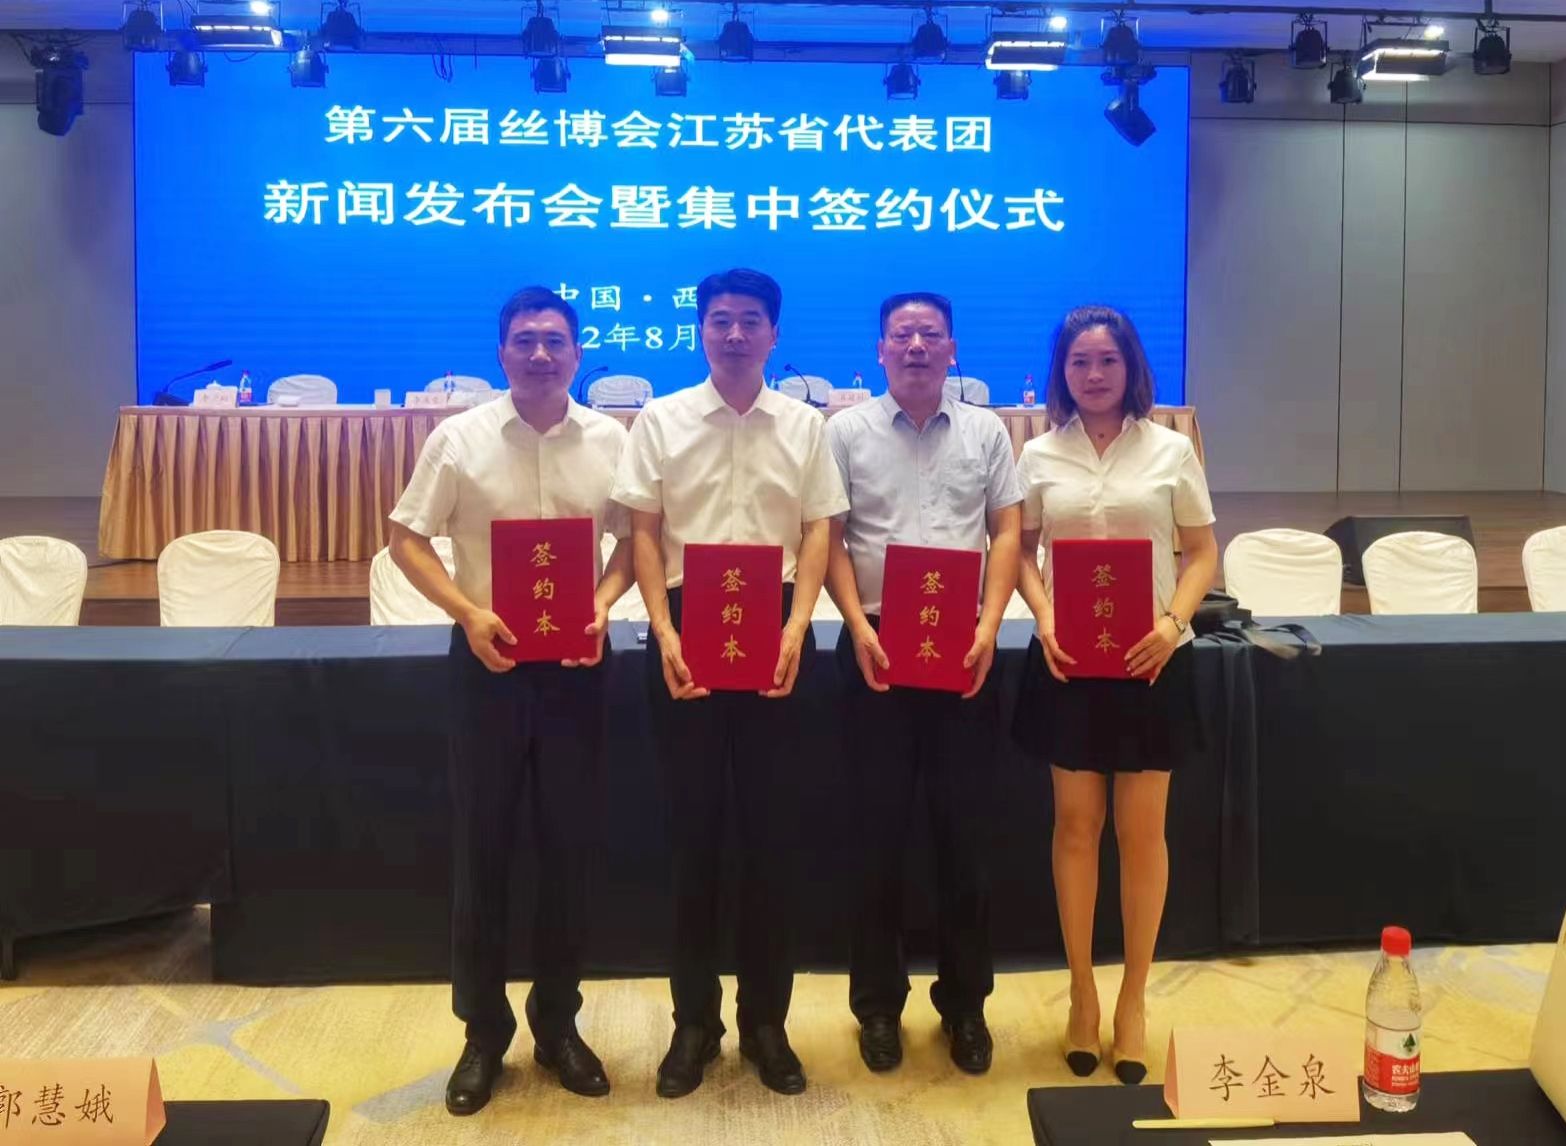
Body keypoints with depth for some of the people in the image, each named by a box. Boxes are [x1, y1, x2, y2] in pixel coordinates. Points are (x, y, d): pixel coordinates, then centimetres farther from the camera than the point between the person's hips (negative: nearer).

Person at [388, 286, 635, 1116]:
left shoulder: (610, 441, 1)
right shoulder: (459, 438, -3)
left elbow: (633, 539, 8)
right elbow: (406, 539, -1)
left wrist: (602, 605, -10)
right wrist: (469, 614, -15)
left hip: (576, 662, 1)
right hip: (488, 659, -1)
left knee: (569, 846, 8)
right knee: (482, 846, 6)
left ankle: (557, 1023, 25)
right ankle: (483, 1030, 21)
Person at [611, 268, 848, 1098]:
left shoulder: (804, 425, 5)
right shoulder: (660, 421, 3)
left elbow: (818, 532, 2)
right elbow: (644, 532, 0)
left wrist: (797, 625, -12)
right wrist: (664, 631, -11)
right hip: (687, 626, 0)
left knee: (770, 827, 6)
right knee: (692, 825, 6)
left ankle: (765, 1020, 20)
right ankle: (694, 1020, 19)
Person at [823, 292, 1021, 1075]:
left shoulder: (985, 432, 9)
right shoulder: (848, 431, 4)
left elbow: (1007, 533, 4)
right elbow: (829, 538, -1)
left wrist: (989, 627, -9)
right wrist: (858, 625, -13)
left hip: (964, 646, 1)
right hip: (877, 644, -1)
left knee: (964, 828, 7)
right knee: (880, 829, 5)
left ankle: (964, 1001, 21)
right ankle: (878, 1002, 19)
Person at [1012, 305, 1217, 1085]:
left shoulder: (1170, 450, 1)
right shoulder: (1040, 456, 4)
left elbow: (1202, 553, 3)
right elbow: (1022, 550, 8)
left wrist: (1173, 621, -14)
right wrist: (1043, 617, -11)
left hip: (1148, 660, -1)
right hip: (1067, 659, 1)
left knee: (1141, 829, 4)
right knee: (1076, 824, 7)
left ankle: (1134, 999, 20)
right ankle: (1081, 994, 21)